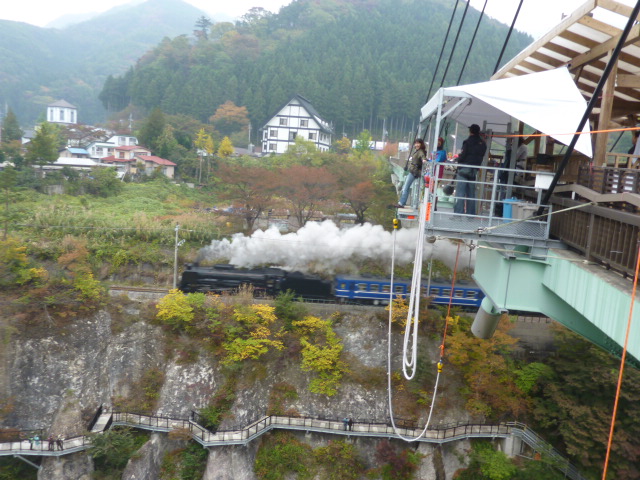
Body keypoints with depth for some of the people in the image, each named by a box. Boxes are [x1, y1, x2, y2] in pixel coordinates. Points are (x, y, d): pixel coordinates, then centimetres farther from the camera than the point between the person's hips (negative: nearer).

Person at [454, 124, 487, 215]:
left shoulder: (468, 142, -9)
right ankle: (471, 213, 12)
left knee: (460, 193, -4)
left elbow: (463, 156, -11)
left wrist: (459, 158, 7)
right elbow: (482, 156, 10)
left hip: (464, 169, -5)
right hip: (475, 170, 5)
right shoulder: (483, 144, 9)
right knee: (471, 193, 11)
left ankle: (458, 213, -9)